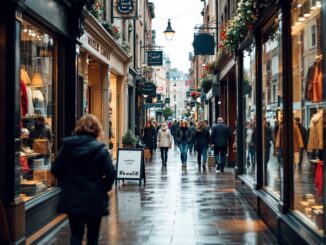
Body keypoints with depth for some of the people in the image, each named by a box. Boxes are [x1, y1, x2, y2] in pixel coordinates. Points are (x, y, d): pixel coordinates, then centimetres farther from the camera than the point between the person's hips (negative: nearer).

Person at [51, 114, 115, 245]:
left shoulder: (66, 146, -1)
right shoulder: (100, 149, -11)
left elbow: (55, 170, 2)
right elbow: (110, 174, -16)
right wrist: (103, 188, 2)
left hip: (71, 199, 3)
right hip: (94, 200, -3)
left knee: (76, 234, 14)